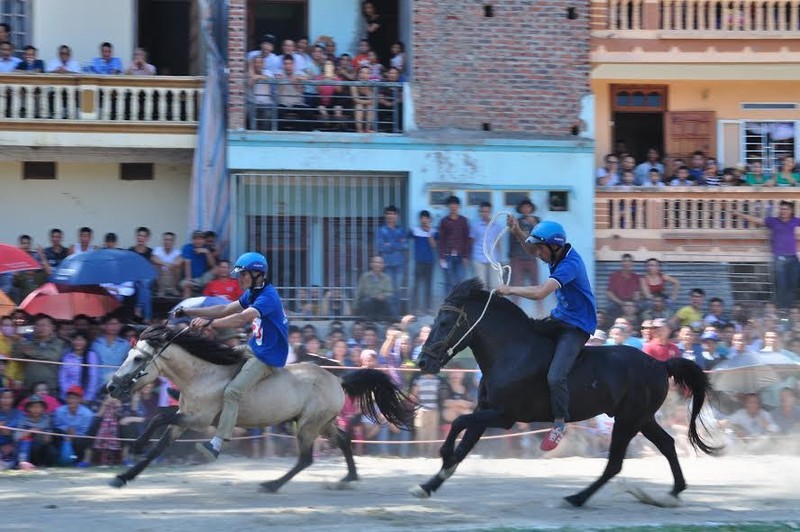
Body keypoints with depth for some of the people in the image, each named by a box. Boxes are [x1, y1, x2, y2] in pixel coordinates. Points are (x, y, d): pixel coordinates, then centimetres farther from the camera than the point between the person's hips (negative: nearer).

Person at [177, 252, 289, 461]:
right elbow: (225, 310, 12)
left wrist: (210, 323, -41)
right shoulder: (252, 294, 11)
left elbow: (242, 318, -34)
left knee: (232, 392, -22)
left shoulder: (267, 297, -21)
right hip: (254, 348, 11)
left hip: (267, 357, -11)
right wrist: (188, 312, 6)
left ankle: (217, 444, -27)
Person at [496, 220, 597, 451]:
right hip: (559, 319, 10)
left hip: (577, 327, -10)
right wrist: (518, 233, 6)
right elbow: (533, 251, 24)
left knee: (555, 377, -23)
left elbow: (539, 292, -35)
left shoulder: (570, 265, -27)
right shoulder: (558, 254, 1)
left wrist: (510, 289, -21)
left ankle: (559, 424, -3)